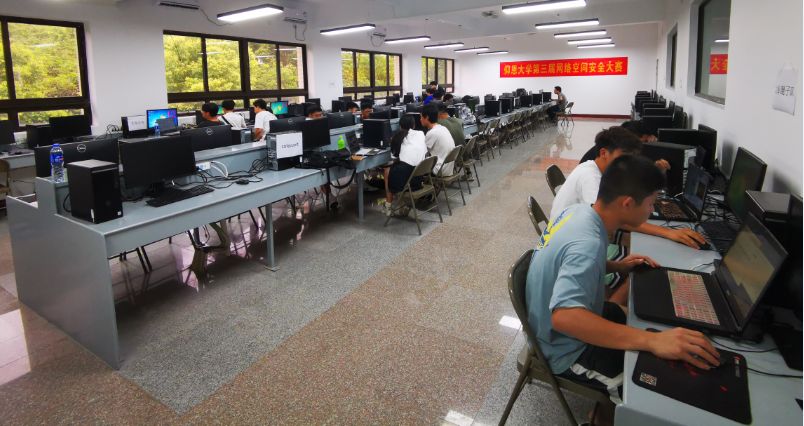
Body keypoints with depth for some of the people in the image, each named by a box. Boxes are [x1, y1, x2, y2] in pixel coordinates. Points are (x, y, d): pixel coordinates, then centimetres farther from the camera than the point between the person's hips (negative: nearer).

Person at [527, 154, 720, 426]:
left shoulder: (578, 211, -7)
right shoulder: (587, 245, -34)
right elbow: (564, 317, -48)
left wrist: (617, 266, 1)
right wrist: (652, 340, -49)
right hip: (564, 351, -9)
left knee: (633, 317, 23)